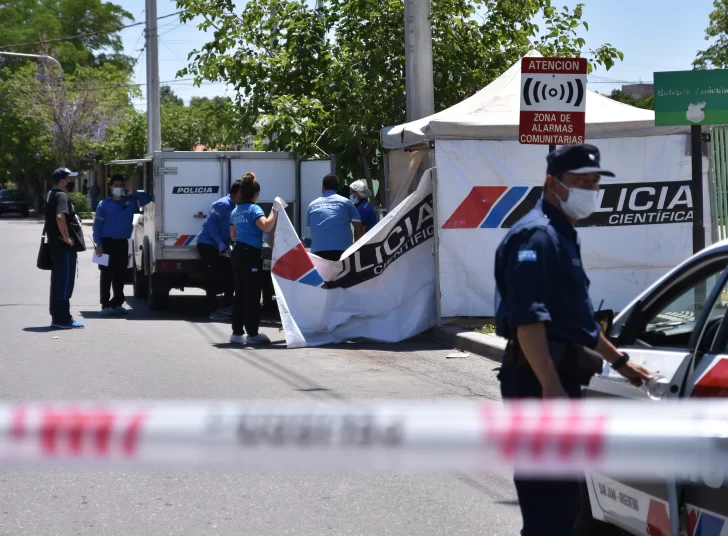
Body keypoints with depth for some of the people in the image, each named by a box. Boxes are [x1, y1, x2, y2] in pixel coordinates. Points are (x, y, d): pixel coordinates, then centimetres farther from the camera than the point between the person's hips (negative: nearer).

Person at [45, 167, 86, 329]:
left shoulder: (52, 194, 16)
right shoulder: (61, 196, -16)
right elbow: (60, 217, -32)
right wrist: (66, 237, -24)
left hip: (57, 245, 10)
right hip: (65, 247, -10)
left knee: (58, 282, 13)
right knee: (65, 282, -7)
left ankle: (57, 317, 18)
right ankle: (63, 319, -5)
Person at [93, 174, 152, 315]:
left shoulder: (130, 202, 9)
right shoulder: (104, 204, 2)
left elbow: (148, 198, 9)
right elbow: (97, 225, -1)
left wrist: (132, 193, -2)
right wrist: (98, 244, -10)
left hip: (123, 243, 3)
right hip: (107, 242, -3)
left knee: (120, 276, 5)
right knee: (107, 275, -4)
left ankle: (117, 303, 12)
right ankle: (105, 305, -3)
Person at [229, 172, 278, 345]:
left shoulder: (235, 211, 14)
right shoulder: (254, 209, -11)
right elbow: (266, 226, -27)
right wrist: (274, 210, -18)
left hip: (237, 253, 8)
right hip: (251, 254, -8)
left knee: (240, 294, 13)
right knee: (252, 295, -4)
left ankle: (237, 332, 15)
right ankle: (252, 334, -2)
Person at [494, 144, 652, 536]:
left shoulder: (560, 235, 19)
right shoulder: (537, 235, -14)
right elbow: (527, 320, -25)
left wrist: (618, 360, 33)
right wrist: (551, 387, -31)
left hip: (558, 373, 11)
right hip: (540, 377, -11)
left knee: (560, 493, 17)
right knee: (548, 495, -8)